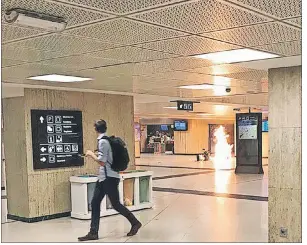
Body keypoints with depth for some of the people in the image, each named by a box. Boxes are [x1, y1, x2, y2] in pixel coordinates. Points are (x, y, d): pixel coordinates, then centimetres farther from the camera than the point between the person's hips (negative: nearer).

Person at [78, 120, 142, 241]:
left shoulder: (102, 141, -19)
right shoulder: (107, 140, 9)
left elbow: (102, 162, -20)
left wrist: (91, 154, -8)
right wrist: (94, 155, 21)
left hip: (109, 178, -10)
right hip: (103, 177, 10)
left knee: (116, 204, 1)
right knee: (95, 203, 6)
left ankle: (135, 223, 19)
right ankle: (93, 233, 8)